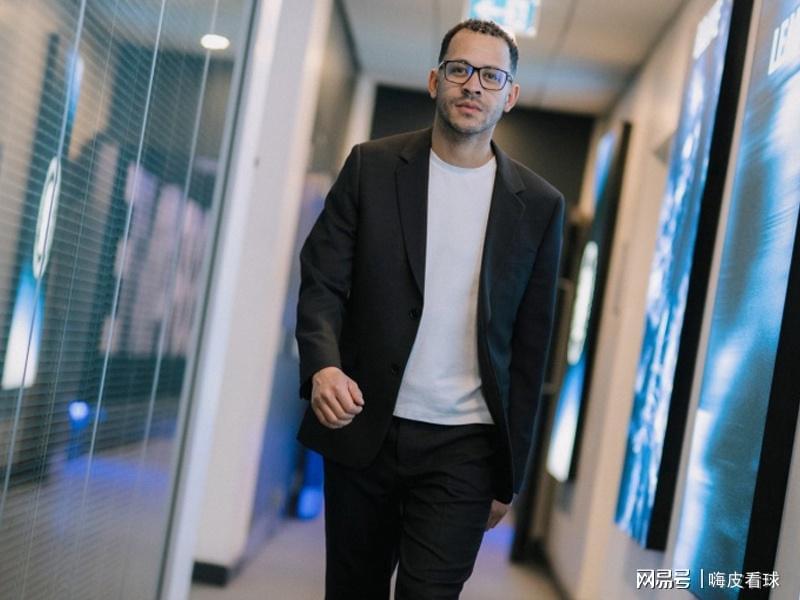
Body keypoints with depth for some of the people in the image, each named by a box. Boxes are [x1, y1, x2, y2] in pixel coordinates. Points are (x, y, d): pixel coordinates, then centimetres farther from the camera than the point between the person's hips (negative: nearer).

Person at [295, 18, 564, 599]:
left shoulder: (538, 204, 2)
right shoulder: (372, 166, 2)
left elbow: (531, 345, 5)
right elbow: (322, 280, -1)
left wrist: (510, 474, 5)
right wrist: (322, 365, -22)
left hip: (463, 448, 0)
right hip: (362, 429, 1)